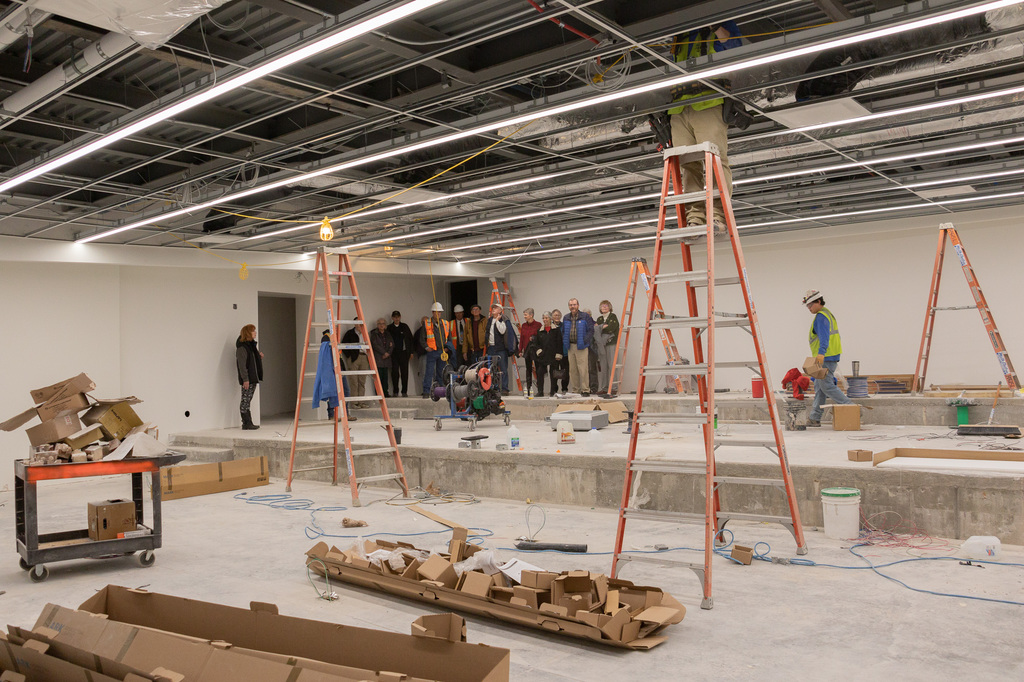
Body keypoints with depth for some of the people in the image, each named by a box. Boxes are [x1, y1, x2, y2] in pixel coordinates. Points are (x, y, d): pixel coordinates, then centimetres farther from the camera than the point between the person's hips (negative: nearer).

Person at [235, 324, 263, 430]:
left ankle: (248, 423, 13)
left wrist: (260, 356, 10)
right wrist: (245, 379, -20)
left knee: (247, 401, 11)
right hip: (247, 379, -9)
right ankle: (246, 424, -3)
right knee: (245, 400, -5)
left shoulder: (251, 345, 17)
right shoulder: (241, 347, -11)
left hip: (253, 378, 9)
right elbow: (242, 365, -17)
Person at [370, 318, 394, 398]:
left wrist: (388, 353, -6)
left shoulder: (388, 334, 19)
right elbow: (375, 345, -6)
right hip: (377, 358, -4)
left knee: (385, 377, 1)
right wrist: (384, 352, -10)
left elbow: (392, 345, 11)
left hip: (386, 358, 4)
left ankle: (385, 393, 4)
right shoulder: (374, 334, 4)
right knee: (379, 376, -9)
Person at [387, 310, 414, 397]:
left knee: (404, 371, 0)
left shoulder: (405, 326, 9)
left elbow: (410, 338, 10)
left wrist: (411, 351, 5)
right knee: (395, 372, -3)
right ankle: (395, 391, 5)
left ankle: (404, 391, 6)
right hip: (394, 353, 0)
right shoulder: (389, 328, 8)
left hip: (404, 352, 1)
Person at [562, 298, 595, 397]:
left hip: (581, 347, -5)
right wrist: (565, 344, 8)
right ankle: (575, 390, 14)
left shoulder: (585, 317, -1)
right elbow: (563, 332, 19)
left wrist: (585, 341, -11)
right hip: (570, 347, 5)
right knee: (572, 370, 7)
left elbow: (591, 330, -4)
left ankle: (585, 390, -3)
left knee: (583, 369, -9)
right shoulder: (566, 318, 14)